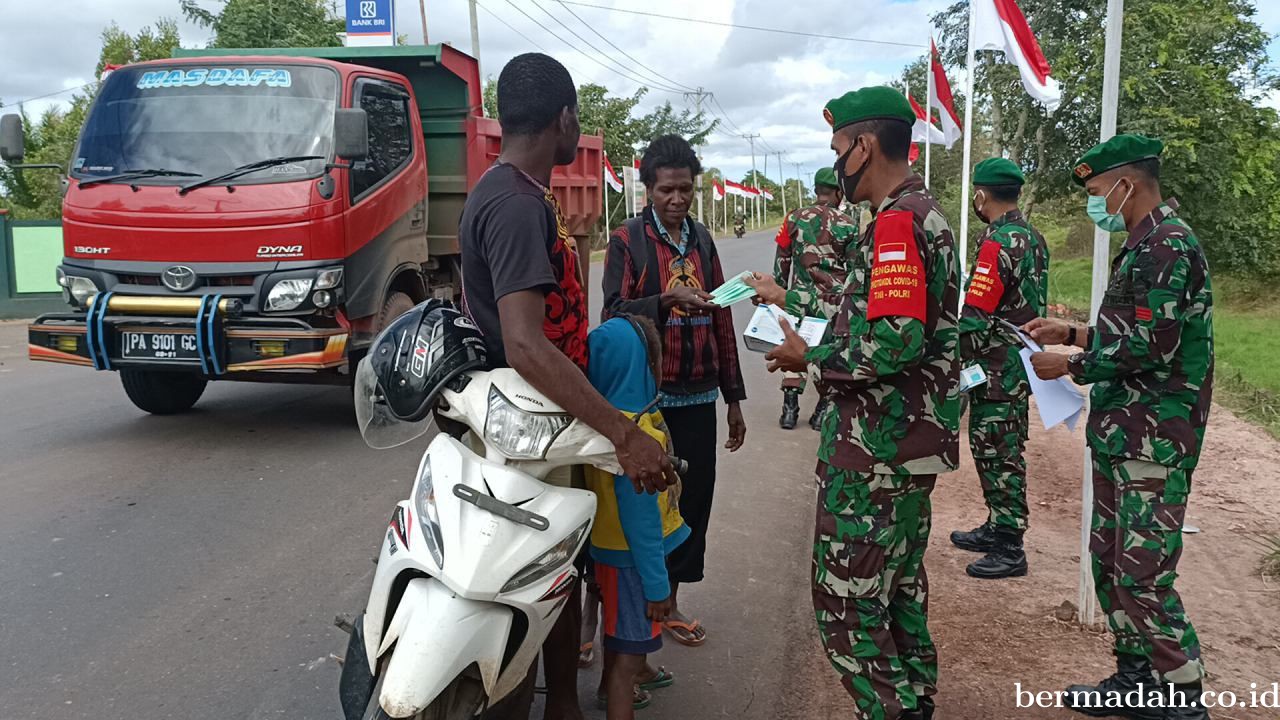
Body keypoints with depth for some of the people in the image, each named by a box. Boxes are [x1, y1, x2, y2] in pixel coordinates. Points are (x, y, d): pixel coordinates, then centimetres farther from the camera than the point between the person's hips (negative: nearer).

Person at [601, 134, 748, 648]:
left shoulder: (701, 239, 13)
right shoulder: (628, 240, -1)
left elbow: (720, 319, 15)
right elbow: (614, 313, -10)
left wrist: (733, 396, 14)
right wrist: (666, 300, -28)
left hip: (697, 395, 5)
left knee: (694, 496, 6)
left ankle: (670, 600, 21)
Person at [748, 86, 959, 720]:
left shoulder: (897, 222, -19)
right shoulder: (922, 214, 14)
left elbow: (892, 345, -27)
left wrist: (809, 358, -14)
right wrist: (787, 299, 20)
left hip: (876, 450, -11)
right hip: (913, 443, 11)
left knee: (847, 603, -2)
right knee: (899, 588, 21)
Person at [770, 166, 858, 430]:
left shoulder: (794, 218, 0)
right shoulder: (848, 225, -6)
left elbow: (781, 261, 4)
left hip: (800, 297, 2)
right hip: (834, 300, -2)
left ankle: (790, 411, 11)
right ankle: (822, 413, 11)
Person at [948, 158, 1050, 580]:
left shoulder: (997, 244, -20)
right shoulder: (1032, 238, 11)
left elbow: (973, 318, -23)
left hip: (996, 370, -10)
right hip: (1022, 363, 10)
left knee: (996, 454, -2)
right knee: (1001, 450, 18)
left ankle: (1009, 549, 5)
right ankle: (997, 528, 30)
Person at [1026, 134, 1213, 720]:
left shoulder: (1168, 245, -16)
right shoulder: (1145, 245, 16)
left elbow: (1150, 347, -22)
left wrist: (1069, 366, -12)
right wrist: (1073, 333, 15)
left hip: (1154, 442, -10)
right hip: (1120, 434, 10)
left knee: (1144, 574, -6)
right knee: (1109, 560, 15)